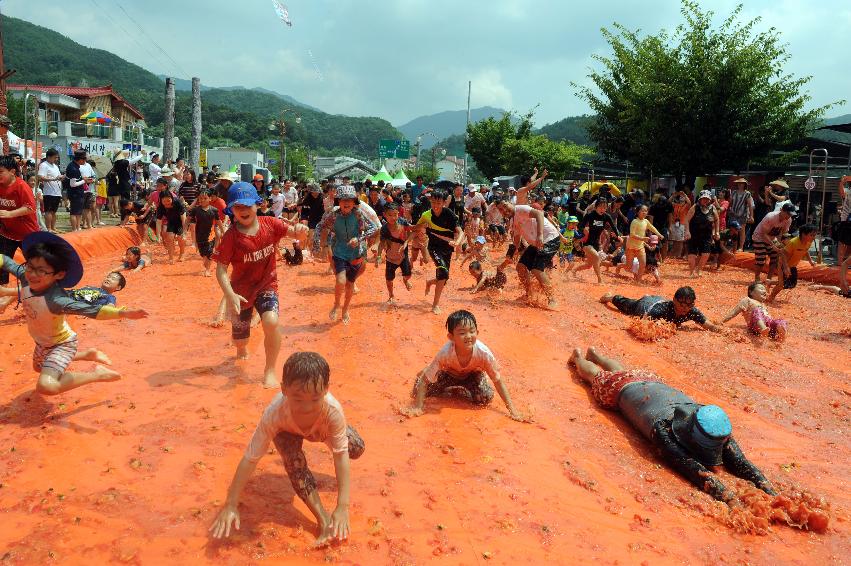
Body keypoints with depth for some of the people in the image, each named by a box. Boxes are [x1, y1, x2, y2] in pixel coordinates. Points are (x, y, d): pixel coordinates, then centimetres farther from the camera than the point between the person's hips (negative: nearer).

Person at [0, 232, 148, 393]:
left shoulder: (56, 300, -41)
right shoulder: (26, 278, -22)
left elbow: (92, 310, -49)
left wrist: (123, 313, -62)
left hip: (61, 344, -8)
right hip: (41, 342, 8)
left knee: (46, 386, -28)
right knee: (38, 367, 38)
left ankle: (97, 374, -10)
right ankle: (87, 354, 46)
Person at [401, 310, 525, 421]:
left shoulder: (483, 352, -36)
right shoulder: (445, 353, -38)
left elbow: (498, 381, -24)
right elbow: (424, 381, -30)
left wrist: (512, 410, -25)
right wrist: (417, 407, -35)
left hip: (472, 375, 1)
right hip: (449, 374, -1)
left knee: (487, 397, -25)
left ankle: (454, 391, -2)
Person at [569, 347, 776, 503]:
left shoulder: (717, 428, -38)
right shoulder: (663, 428, -51)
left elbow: (739, 461, -41)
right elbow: (690, 466, -60)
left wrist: (765, 486, -58)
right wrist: (725, 494, -72)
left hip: (653, 382, 5)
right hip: (622, 389, -5)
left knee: (621, 371, 38)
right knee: (595, 374, 28)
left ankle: (593, 352, 67)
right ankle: (578, 356, 60)